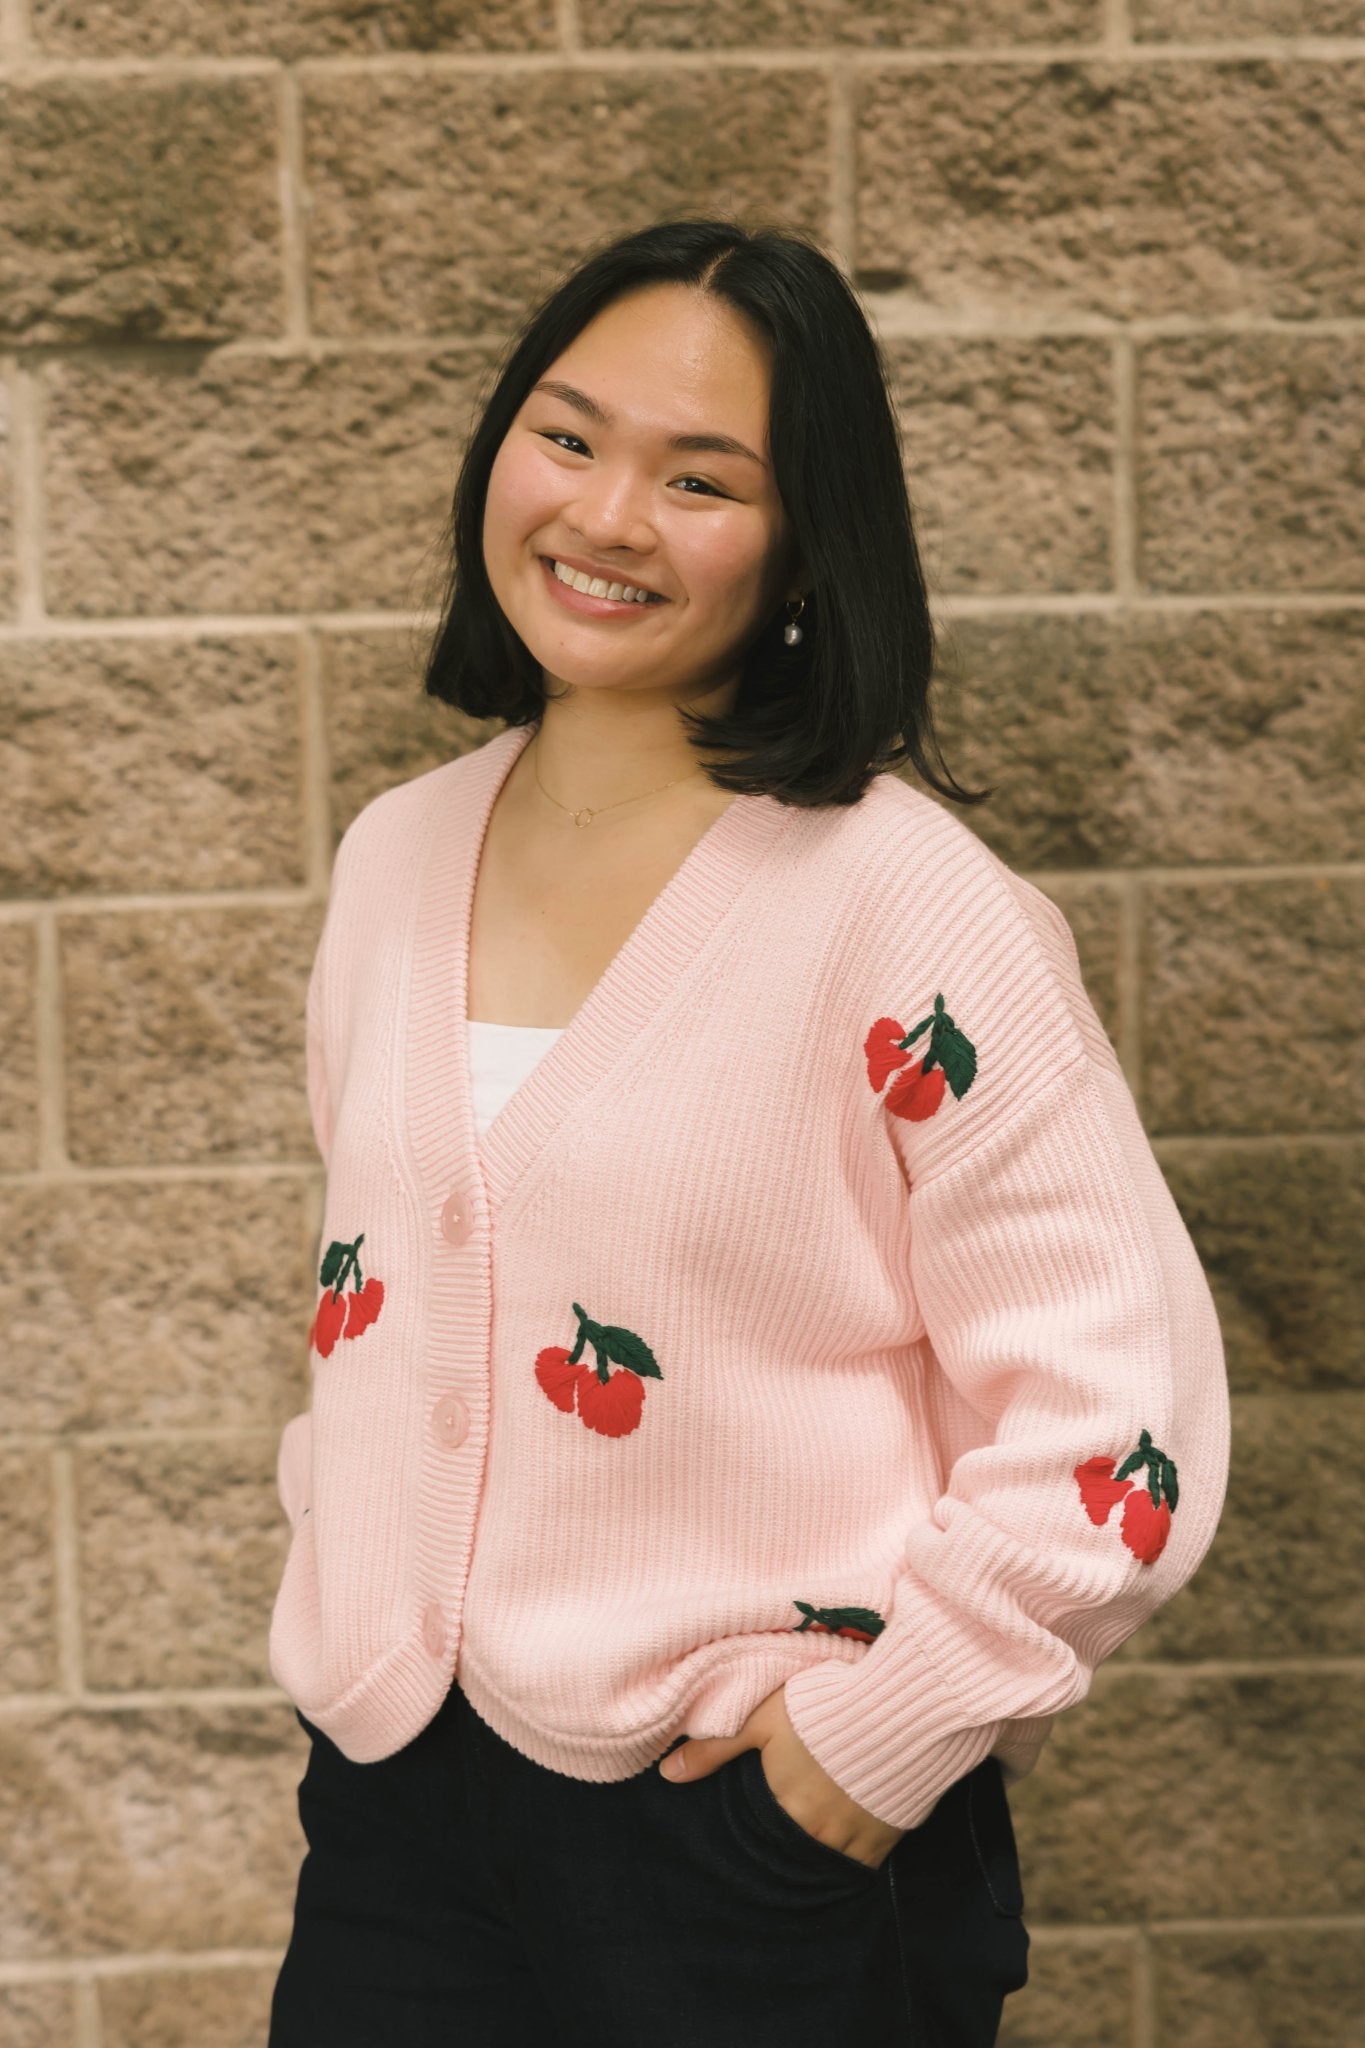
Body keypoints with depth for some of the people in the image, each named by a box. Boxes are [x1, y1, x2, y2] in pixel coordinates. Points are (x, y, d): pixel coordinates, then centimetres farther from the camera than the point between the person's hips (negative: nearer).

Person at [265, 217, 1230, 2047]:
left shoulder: (909, 908, -14)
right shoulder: (396, 859, 5)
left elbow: (1119, 1430, -15)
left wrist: (880, 1735, -14)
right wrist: (352, 1600, 9)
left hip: (770, 1842, -5)